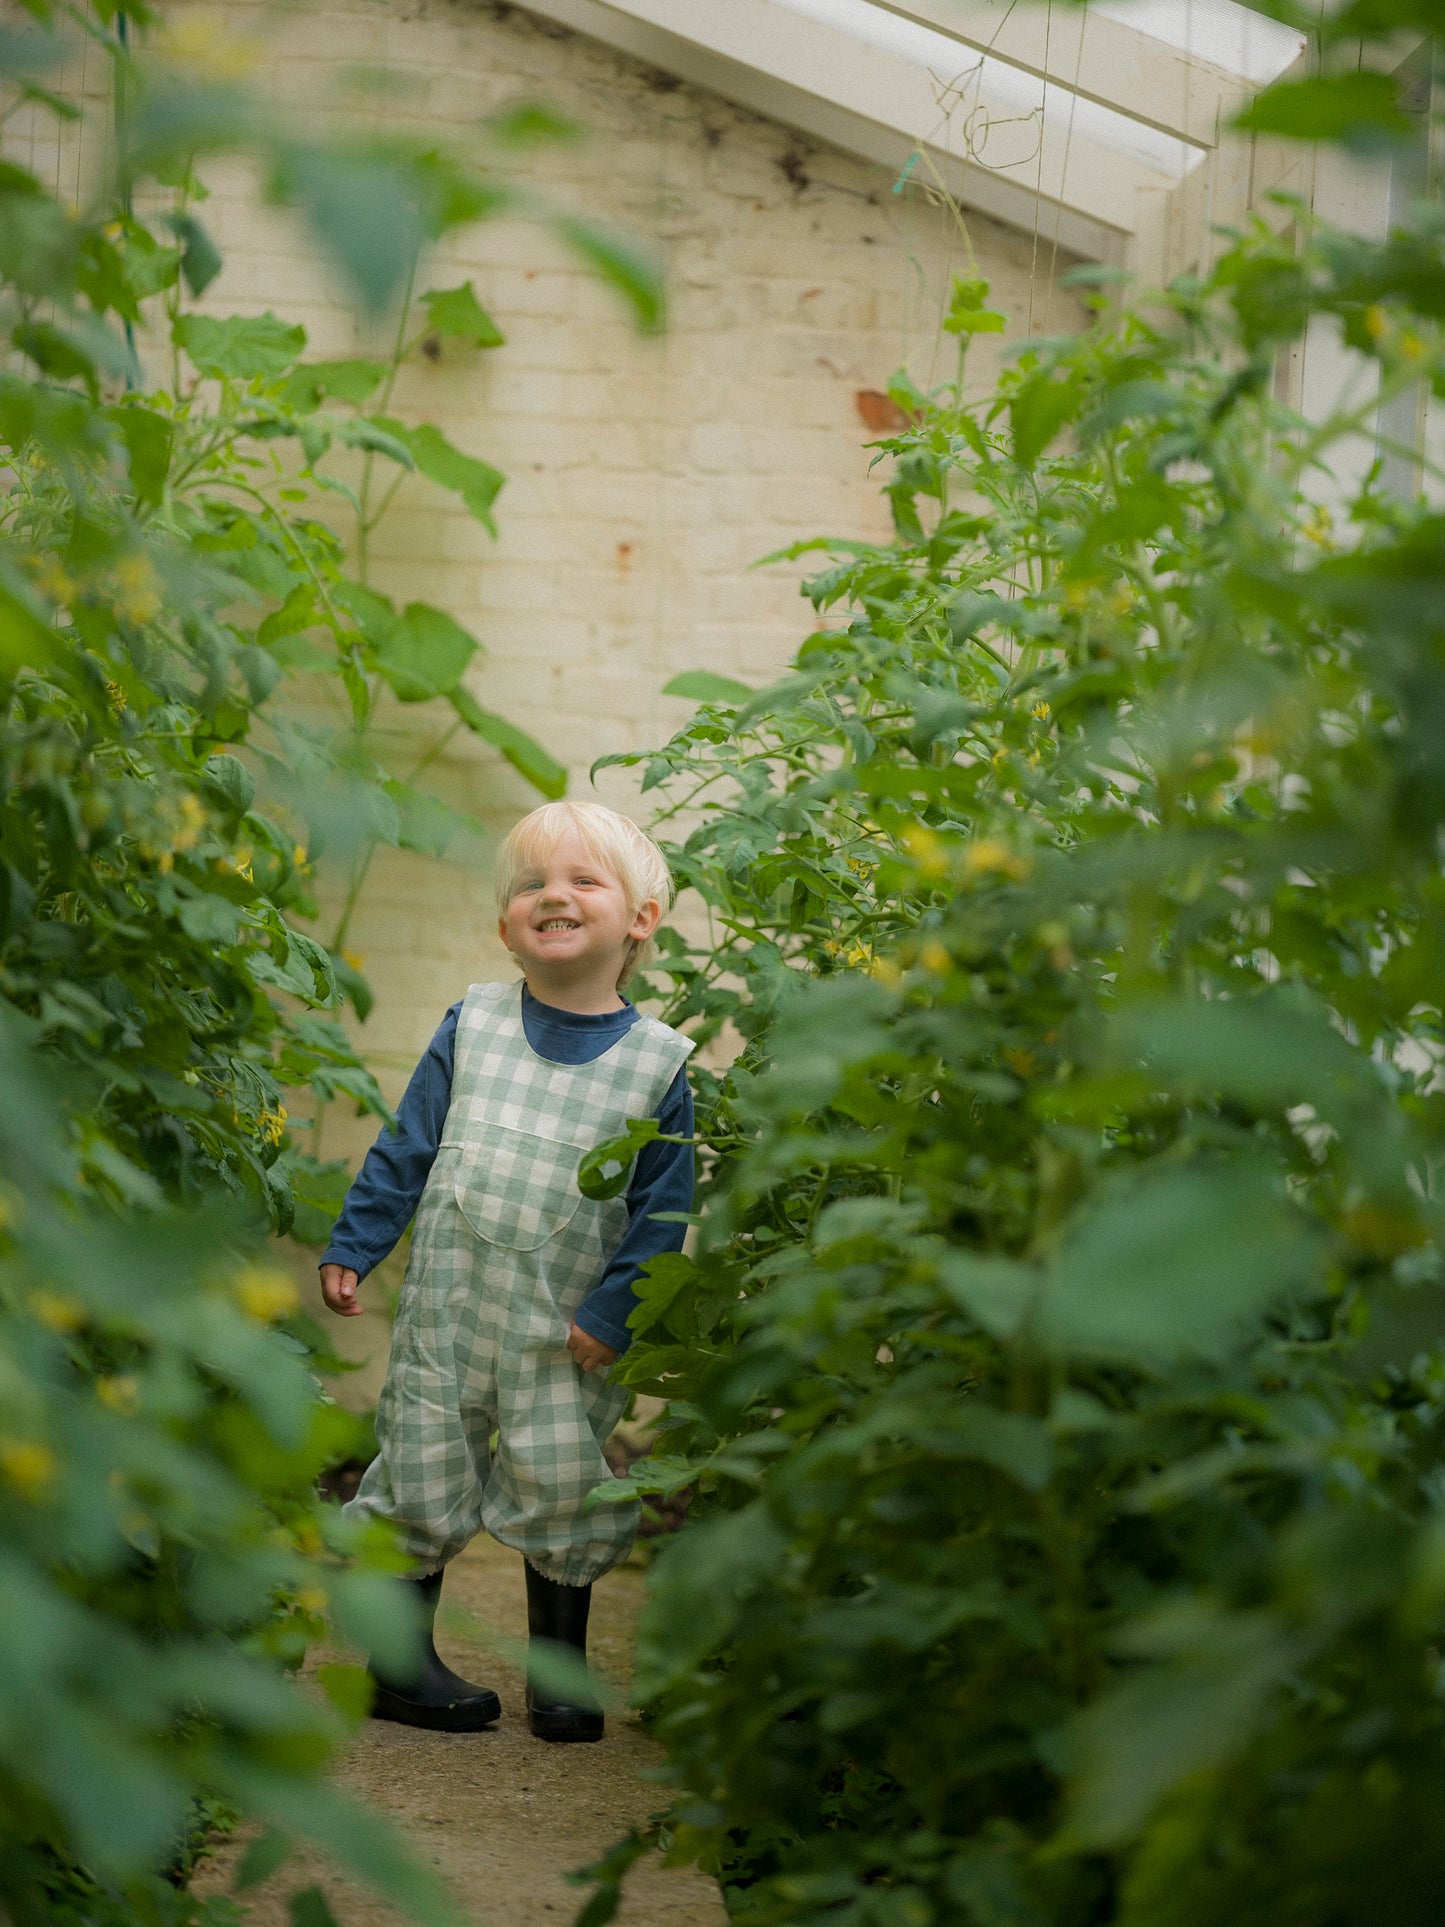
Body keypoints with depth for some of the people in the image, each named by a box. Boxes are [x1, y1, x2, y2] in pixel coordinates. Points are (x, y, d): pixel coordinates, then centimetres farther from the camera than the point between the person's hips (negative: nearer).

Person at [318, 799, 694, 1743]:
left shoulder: (656, 1060, -2)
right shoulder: (471, 1024, 3)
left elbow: (662, 1206, -3)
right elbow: (405, 1149, 8)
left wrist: (612, 1311, -9)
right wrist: (352, 1247, 4)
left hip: (565, 1331, -1)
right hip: (449, 1305, 1)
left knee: (563, 1489, 4)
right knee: (425, 1475, 7)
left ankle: (561, 1670, 23)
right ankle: (398, 1657, 23)